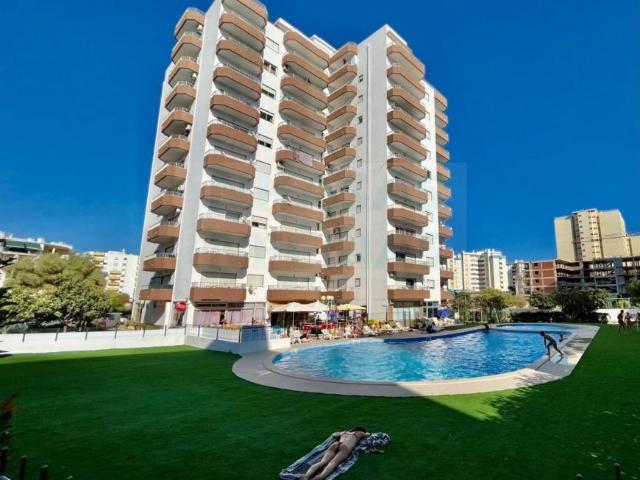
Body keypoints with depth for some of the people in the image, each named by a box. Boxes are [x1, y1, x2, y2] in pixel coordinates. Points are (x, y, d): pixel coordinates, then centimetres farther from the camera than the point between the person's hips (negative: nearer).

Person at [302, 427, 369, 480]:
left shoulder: (344, 432, 41)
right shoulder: (359, 433, 33)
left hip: (335, 444, 3)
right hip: (345, 447, -3)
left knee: (322, 462, -18)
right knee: (334, 462, -26)